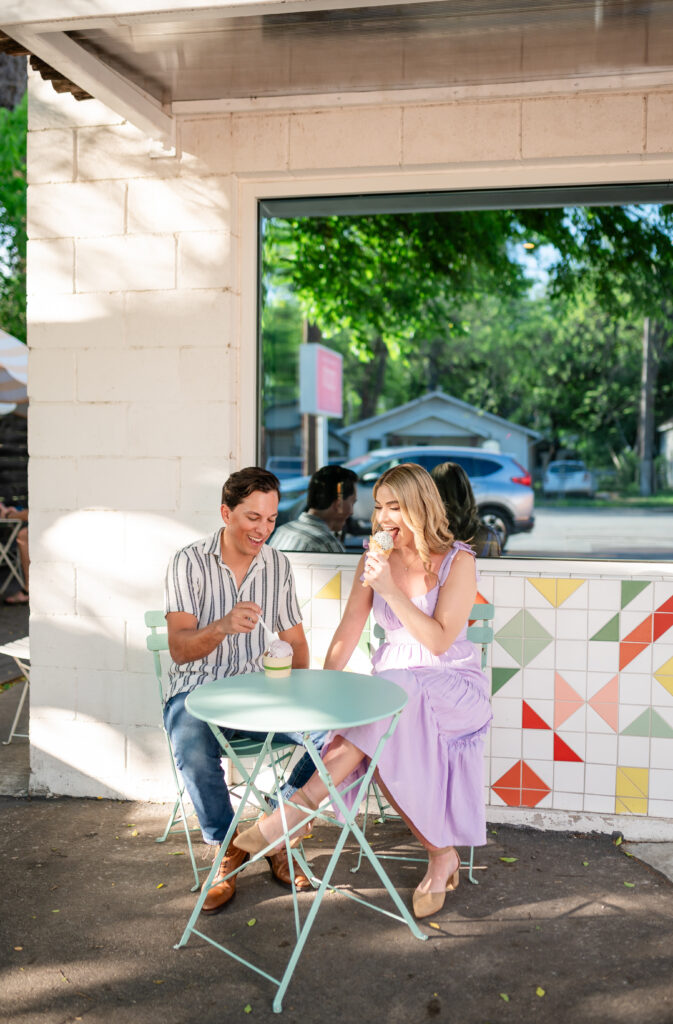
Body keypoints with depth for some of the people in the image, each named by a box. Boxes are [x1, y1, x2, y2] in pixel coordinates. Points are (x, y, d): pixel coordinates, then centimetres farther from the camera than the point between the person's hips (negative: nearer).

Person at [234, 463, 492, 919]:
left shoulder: (458, 560, -9)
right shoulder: (375, 558, 5)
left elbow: (439, 641, -17)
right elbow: (350, 628, 3)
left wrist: (391, 590, -24)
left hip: (453, 683, -4)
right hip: (392, 683, 4)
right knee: (384, 747, -29)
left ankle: (305, 801, -29)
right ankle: (441, 854, -14)